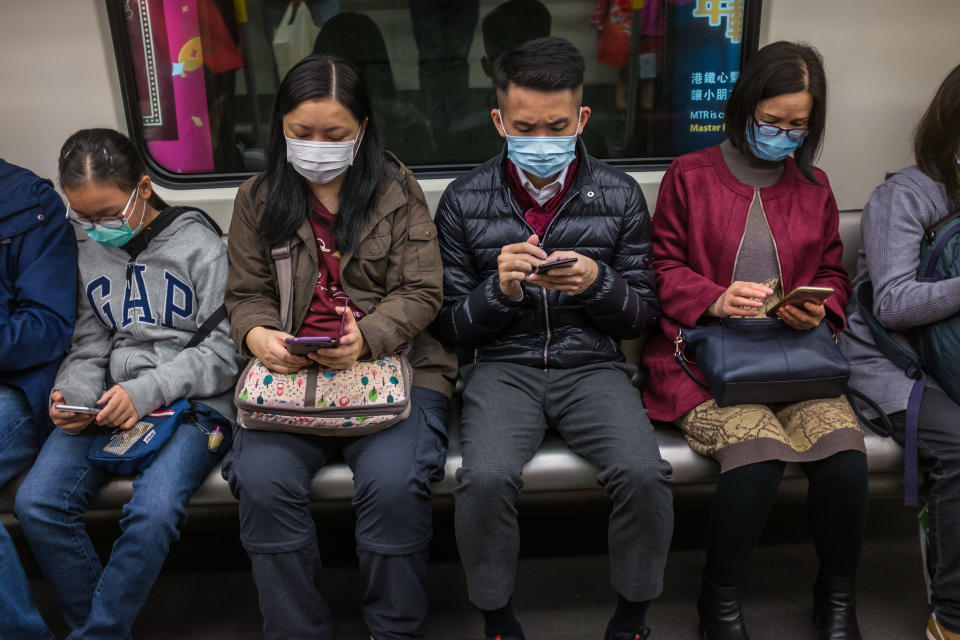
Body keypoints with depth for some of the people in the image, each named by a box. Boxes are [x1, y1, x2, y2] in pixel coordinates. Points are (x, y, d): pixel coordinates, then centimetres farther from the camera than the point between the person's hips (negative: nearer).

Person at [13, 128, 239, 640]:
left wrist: (146, 391, -18)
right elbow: (89, 348, 15)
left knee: (153, 512, -29)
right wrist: (72, 396, -7)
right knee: (35, 504, -17)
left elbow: (221, 350, -7)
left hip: (193, 403, -5)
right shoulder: (89, 256, 14)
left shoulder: (200, 245, -2)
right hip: (109, 405, 5)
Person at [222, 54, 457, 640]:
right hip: (291, 372, 2)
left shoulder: (397, 189, 6)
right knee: (262, 482, -24)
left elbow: (421, 292, -1)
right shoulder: (258, 199, 13)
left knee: (392, 482, -27)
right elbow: (247, 294, 13)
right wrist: (257, 335, -11)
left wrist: (365, 338, -19)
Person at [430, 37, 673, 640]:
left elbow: (644, 314, 7)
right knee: (486, 478, -29)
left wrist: (597, 284, -14)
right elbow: (453, 327, 5)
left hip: (594, 364, 1)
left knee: (646, 474, -25)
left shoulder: (621, 195, 5)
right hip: (503, 366, 0)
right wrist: (500, 289, -16)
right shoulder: (464, 200, 3)